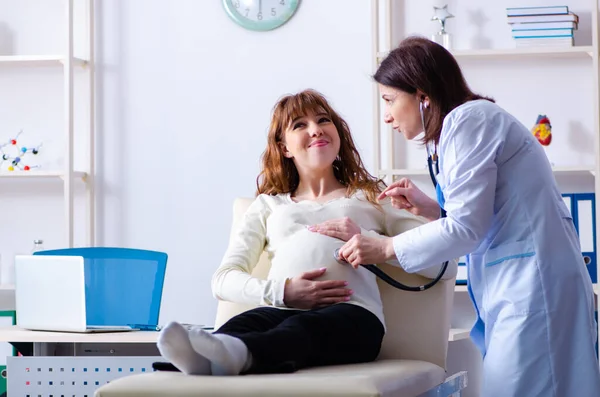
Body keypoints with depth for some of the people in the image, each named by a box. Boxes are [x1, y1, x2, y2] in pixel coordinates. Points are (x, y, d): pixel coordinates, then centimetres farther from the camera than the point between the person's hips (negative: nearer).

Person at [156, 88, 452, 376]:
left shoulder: (371, 197, 29)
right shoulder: (269, 205, 33)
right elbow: (224, 280, 16)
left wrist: (365, 239, 1)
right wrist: (280, 291, -5)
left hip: (352, 312, -2)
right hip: (281, 311, 2)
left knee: (300, 329, -39)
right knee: (241, 326, -36)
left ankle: (233, 354, -70)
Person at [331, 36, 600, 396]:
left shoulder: (467, 119, -8)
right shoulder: (470, 119, 21)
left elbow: (467, 228, -13)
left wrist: (386, 248, -5)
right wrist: (430, 209, 15)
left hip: (531, 279, -10)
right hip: (516, 283, 10)